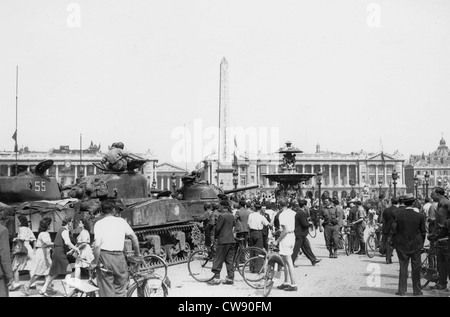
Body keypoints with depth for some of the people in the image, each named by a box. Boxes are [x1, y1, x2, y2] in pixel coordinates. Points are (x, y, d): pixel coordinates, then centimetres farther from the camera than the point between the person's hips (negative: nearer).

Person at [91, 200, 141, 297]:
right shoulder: (121, 221, 5)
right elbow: (134, 237, 9)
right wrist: (137, 253, 22)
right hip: (119, 257, 2)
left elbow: (97, 245, -14)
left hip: (104, 257, -2)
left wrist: (95, 262, -4)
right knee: (120, 290, 15)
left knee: (106, 291, 5)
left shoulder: (99, 223, -3)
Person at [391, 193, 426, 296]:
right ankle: (416, 290, 15)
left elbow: (394, 229, -5)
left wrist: (396, 242, 8)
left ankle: (402, 290, 7)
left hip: (402, 245, 0)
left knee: (403, 268, 7)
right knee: (416, 268, 9)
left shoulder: (398, 215, -9)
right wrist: (421, 244, 11)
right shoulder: (420, 216, -9)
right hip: (416, 245, 0)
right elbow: (423, 232, -2)